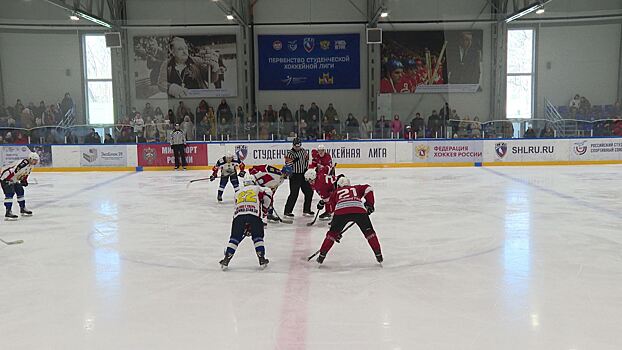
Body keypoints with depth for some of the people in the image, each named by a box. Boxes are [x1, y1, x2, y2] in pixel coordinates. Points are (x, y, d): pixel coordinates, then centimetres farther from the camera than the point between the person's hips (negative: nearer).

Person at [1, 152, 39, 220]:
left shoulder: (31, 166, 4)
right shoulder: (23, 163, -30)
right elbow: (11, 171, -35)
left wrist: (24, 180, 9)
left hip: (14, 180, 11)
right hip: (6, 178, -11)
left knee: (20, 191, 14)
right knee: (10, 193, -20)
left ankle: (22, 209, 29)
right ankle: (8, 212, -24)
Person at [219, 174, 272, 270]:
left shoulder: (238, 193, 32)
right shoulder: (257, 188, 21)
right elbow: (268, 193, 1)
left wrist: (246, 228, 38)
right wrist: (265, 208, 13)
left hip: (239, 215, 2)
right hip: (254, 215, -2)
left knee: (234, 238, 12)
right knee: (258, 237, 15)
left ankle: (226, 260, 6)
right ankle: (262, 259, 11)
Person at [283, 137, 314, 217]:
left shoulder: (304, 151, 7)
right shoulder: (290, 153, -12)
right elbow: (287, 165, -16)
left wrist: (306, 168, 12)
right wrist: (293, 161, -29)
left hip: (303, 175, 7)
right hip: (294, 176, -7)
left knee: (309, 192, 10)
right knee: (294, 194, -11)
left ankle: (306, 210, 23)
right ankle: (287, 211, -1)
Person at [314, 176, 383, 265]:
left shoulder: (336, 192, 34)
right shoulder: (356, 188, 36)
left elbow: (330, 208, 29)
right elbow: (368, 189, 16)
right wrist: (369, 205, 21)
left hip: (341, 211, 0)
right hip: (359, 210, 1)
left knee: (333, 233, 18)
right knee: (369, 232, 20)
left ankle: (322, 256, 18)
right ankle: (378, 255, 18)